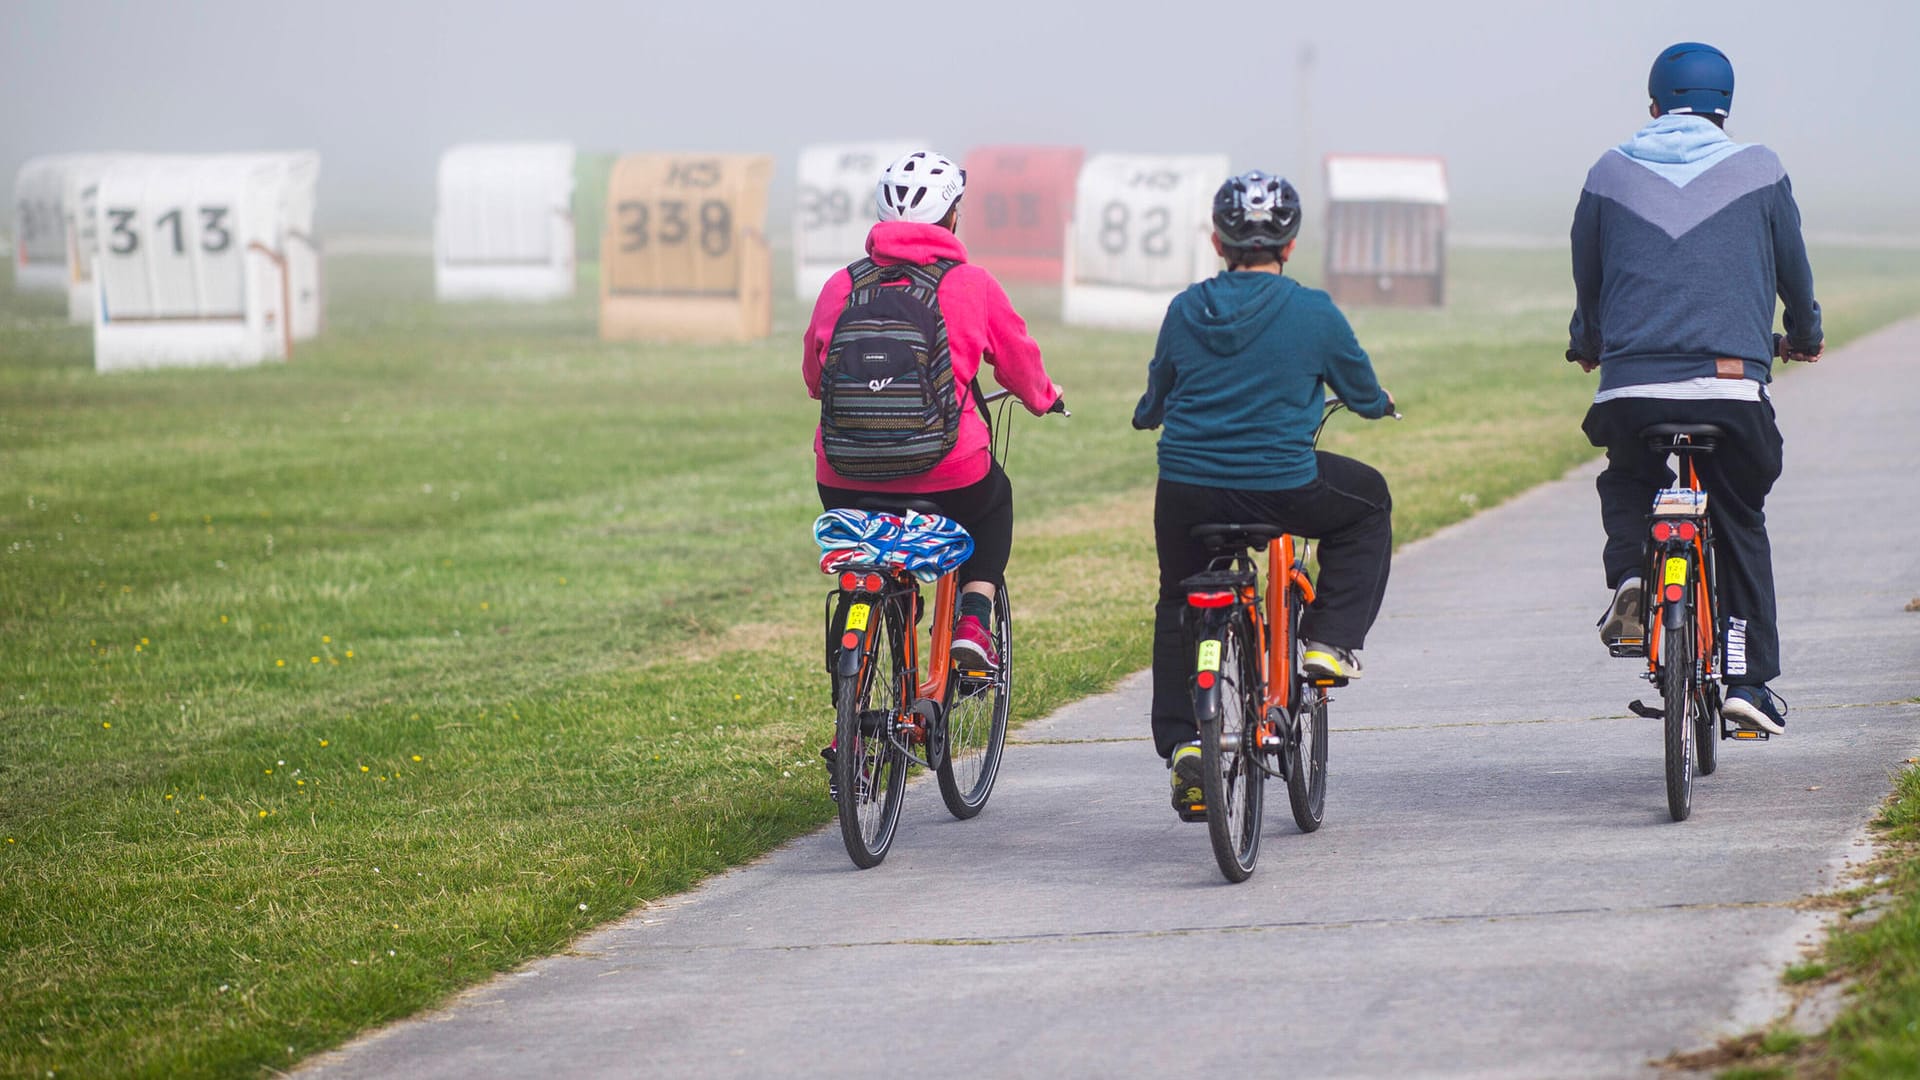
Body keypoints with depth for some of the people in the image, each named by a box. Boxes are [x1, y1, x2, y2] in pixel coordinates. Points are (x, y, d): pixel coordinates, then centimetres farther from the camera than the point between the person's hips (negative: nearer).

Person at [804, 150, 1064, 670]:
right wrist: (1045, 397, 36)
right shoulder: (971, 284, -1)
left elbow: (812, 375, 20)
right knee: (995, 498, 32)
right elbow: (1019, 362, 13)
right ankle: (974, 621, 15)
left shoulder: (840, 286, 5)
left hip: (845, 478, 2)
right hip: (947, 476, -1)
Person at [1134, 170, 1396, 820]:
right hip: (1281, 490, -3)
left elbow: (1152, 405, 17)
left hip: (1185, 491, 3)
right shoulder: (1313, 312, -3)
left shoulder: (1186, 310, 4)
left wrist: (1148, 414, 41)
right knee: (1368, 501, 27)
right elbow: (1367, 397, 9)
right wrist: (1380, 401, 34)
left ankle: (1181, 744, 14)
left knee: (1179, 608, 26)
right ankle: (1330, 643, 18)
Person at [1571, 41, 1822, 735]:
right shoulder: (1758, 172, 7)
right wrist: (1804, 334, 41)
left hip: (1630, 387, 1)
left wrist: (1588, 344, 43)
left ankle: (1628, 574, -1)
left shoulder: (1610, 175, 10)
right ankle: (1749, 678, 7)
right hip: (1733, 384, -1)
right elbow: (1794, 269, 20)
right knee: (1740, 526, 15)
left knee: (1626, 481, 29)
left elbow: (1587, 282, 22)